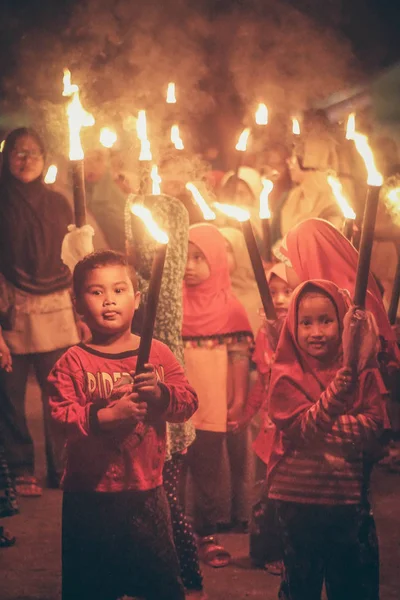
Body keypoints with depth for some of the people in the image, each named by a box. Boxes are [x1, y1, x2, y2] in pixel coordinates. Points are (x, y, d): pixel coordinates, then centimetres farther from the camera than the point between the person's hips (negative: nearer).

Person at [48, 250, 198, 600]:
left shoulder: (157, 354, 3)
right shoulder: (74, 362, -5)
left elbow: (188, 402, -2)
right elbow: (60, 415, -15)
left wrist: (161, 394, -21)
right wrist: (104, 417, -26)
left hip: (146, 489, 2)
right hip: (89, 493, -2)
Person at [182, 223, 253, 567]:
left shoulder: (229, 306, -2)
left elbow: (240, 356, 0)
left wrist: (238, 400, -4)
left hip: (212, 407, -1)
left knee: (208, 472, 6)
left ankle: (207, 534, 15)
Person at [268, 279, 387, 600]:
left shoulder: (362, 369, 1)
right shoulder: (286, 375, -5)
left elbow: (374, 425, -9)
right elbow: (302, 429, -19)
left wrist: (321, 426, -23)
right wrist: (343, 379, -31)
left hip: (350, 497, 1)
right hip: (298, 500, -1)